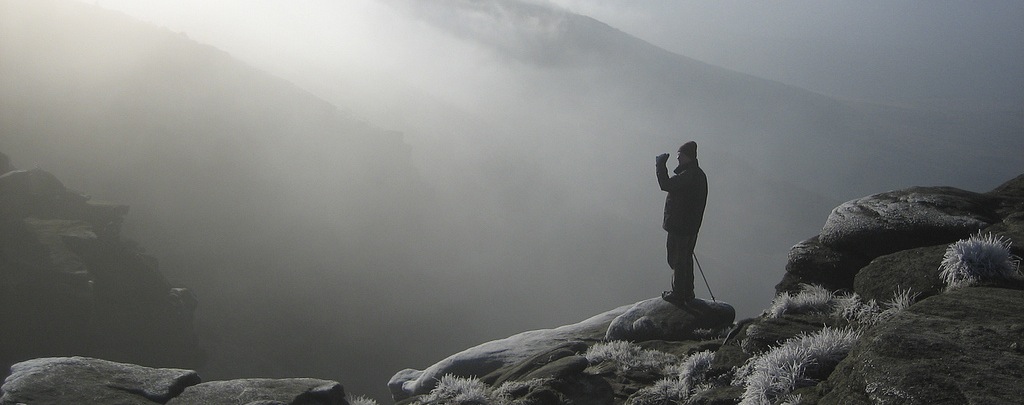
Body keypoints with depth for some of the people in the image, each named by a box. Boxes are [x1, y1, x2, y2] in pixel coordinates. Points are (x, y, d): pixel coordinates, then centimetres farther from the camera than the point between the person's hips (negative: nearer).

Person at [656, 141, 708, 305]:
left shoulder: (687, 176, -23)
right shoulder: (699, 174, 9)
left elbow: (666, 185, -27)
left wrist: (660, 166, -18)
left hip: (679, 226, -10)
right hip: (692, 226, 10)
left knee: (678, 260, 1)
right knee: (686, 258, 19)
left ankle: (678, 295, 8)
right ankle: (687, 292, 29)